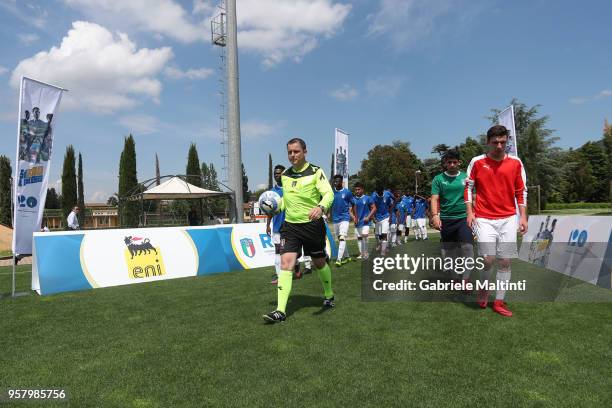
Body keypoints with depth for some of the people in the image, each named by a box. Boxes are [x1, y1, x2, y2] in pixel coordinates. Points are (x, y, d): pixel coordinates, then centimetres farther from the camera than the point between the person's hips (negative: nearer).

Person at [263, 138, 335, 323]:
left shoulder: (316, 172, -8)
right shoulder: (285, 175, 9)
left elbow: (329, 194, -20)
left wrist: (321, 207, -41)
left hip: (312, 224, -3)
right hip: (290, 225, 3)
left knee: (319, 263, 13)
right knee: (286, 263, -11)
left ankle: (329, 295, 40)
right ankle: (280, 310, -11)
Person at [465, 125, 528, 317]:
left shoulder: (515, 163, 4)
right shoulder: (477, 162, -1)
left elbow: (521, 191, 8)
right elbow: (468, 187, 4)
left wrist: (523, 217, 3)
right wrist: (470, 213, -4)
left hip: (508, 219, 2)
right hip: (484, 219, -2)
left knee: (505, 261, 3)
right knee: (488, 259, -9)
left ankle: (499, 301, 14)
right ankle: (483, 289, 19)